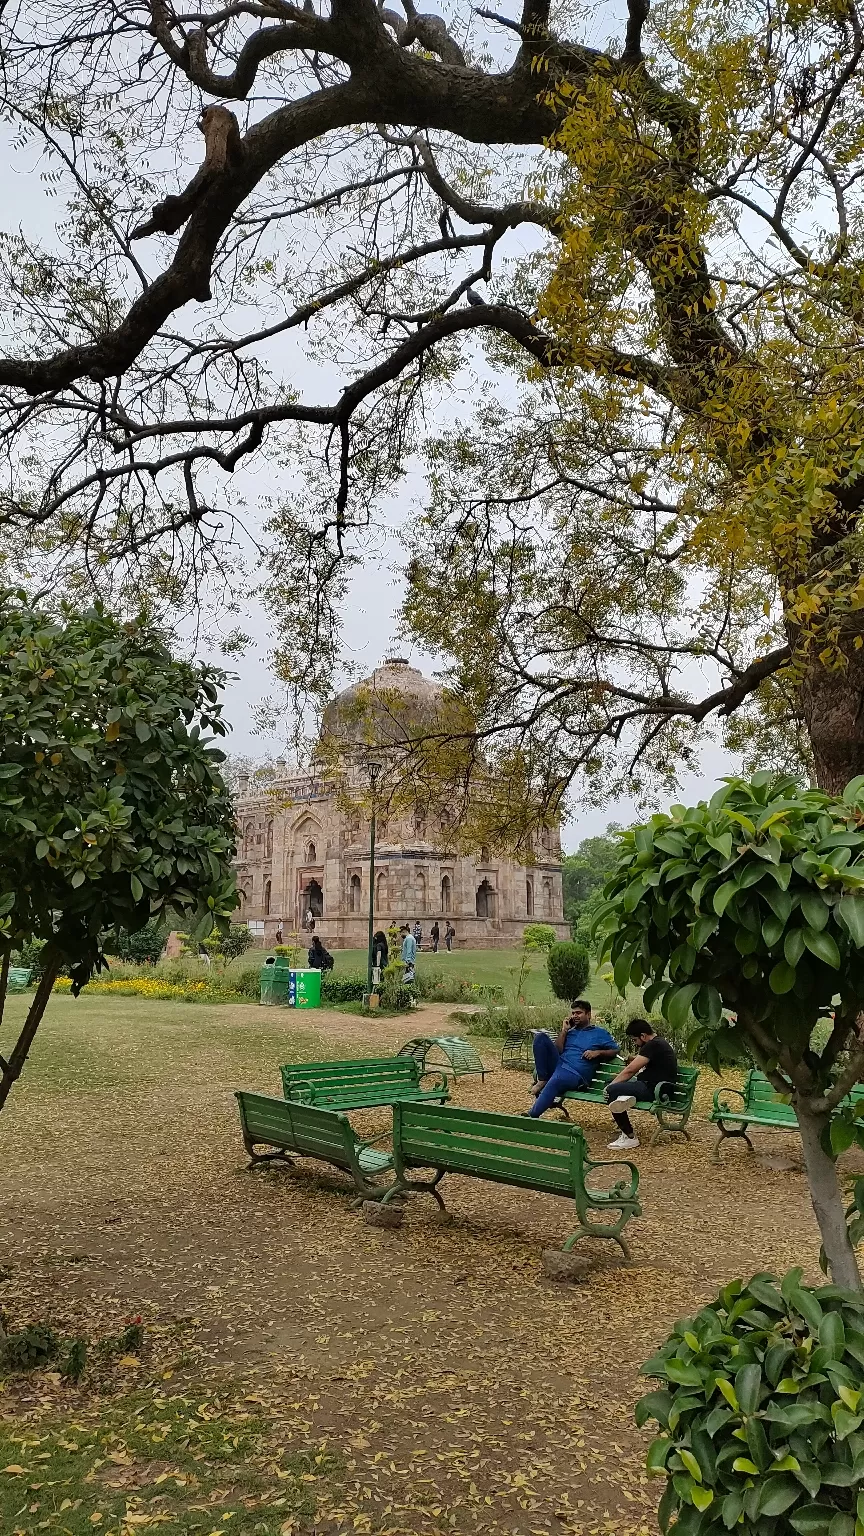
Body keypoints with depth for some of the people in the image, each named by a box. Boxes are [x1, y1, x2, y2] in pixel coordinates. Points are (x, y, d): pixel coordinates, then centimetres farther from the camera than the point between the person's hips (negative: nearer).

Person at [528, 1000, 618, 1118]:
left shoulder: (600, 1033, 17)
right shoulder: (570, 1032, 26)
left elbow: (615, 1051, 10)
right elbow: (557, 1050, 12)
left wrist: (598, 1052, -4)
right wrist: (564, 1031, 7)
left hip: (576, 1074, -5)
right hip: (558, 1064, 5)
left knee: (556, 1080, -41)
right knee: (541, 1036, -14)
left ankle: (532, 1115, -40)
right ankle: (543, 1081, -12)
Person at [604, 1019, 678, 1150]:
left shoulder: (654, 1045, -16)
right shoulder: (659, 1042, 16)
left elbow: (630, 1070, -15)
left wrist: (610, 1086, -7)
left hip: (656, 1090, -11)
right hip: (652, 1085, 11)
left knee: (611, 1091, -22)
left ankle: (630, 1137, -18)